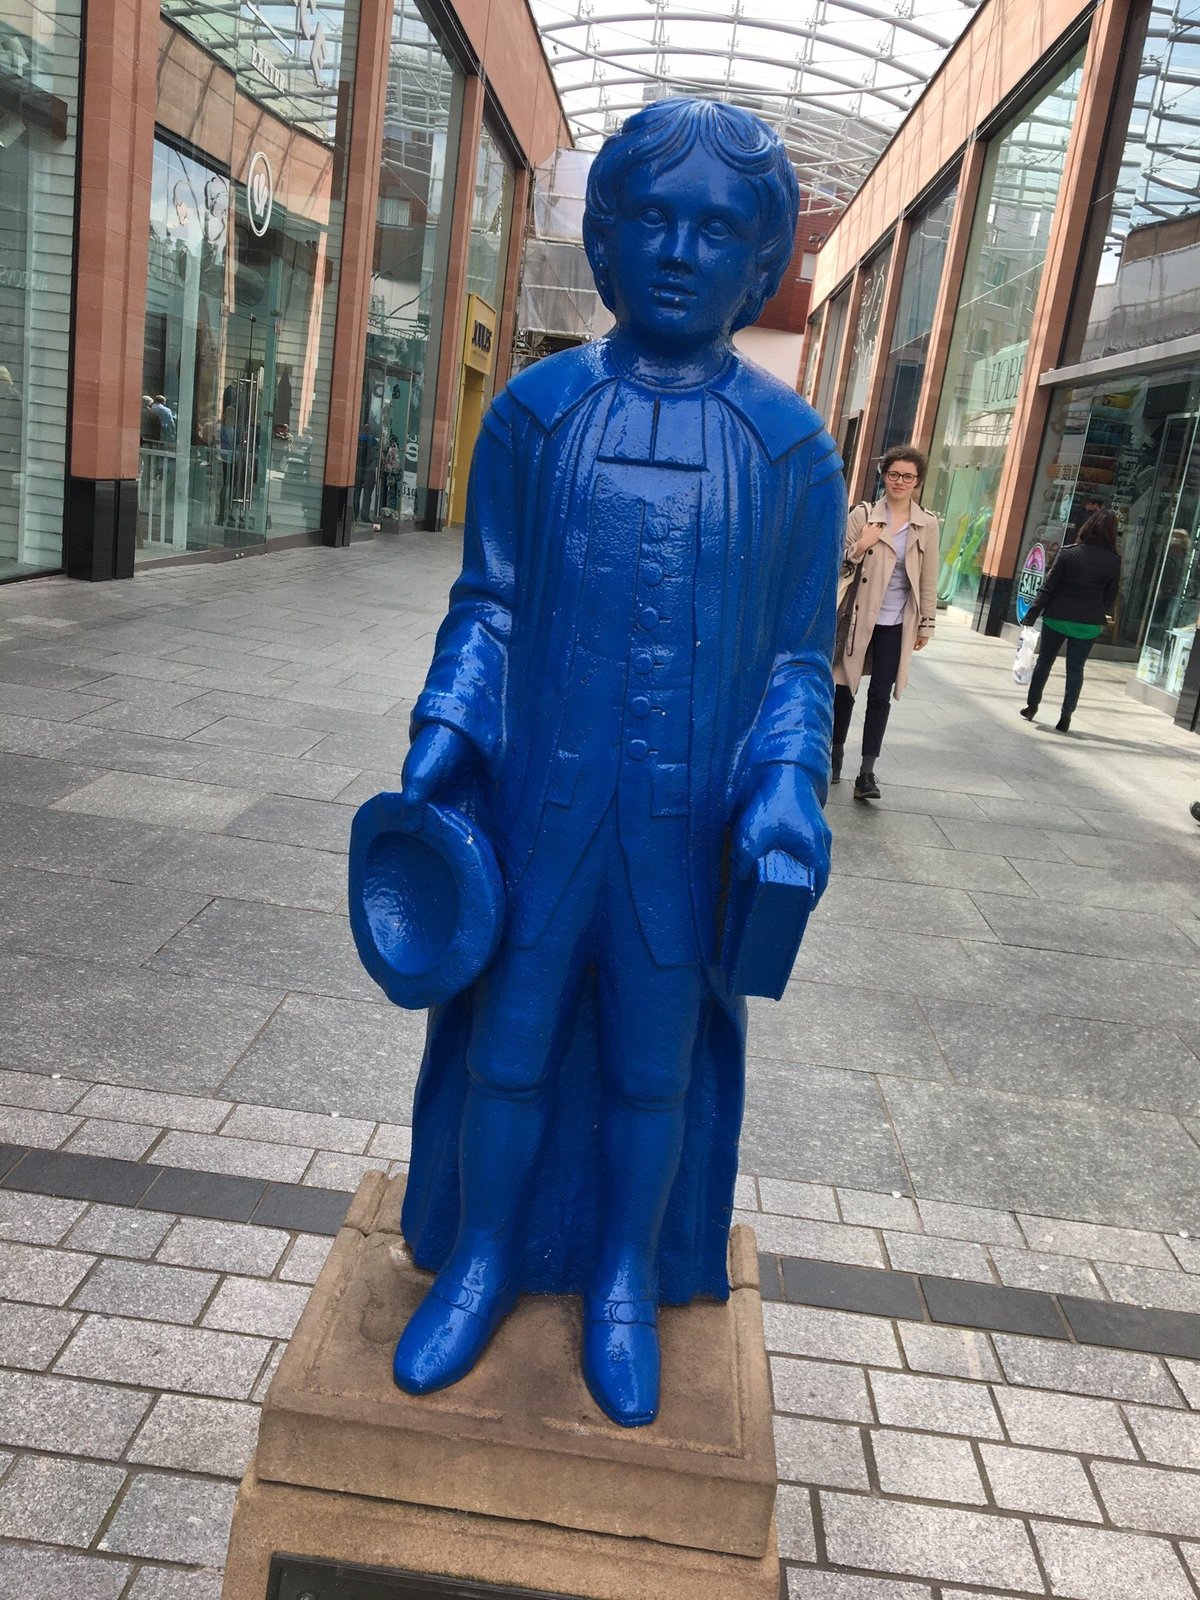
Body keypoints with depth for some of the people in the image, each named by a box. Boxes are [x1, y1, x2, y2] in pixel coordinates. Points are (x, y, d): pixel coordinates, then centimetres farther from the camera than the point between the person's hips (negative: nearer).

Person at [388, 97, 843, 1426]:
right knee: (507, 1042, 12)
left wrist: (789, 786, -13)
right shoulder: (534, 410, 1)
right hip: (540, 801, 1)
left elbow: (799, 657, 2)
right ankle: (481, 1260, 35)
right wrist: (443, 735, -7)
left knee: (656, 1064, 13)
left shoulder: (790, 447, 0)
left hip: (690, 820, 0)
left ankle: (626, 1281, 35)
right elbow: (486, 604, 5)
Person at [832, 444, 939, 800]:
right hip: (858, 616, 0)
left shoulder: (927, 525, 3)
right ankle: (836, 752, 26)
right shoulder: (863, 514, -2)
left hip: (896, 623, 1)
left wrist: (927, 624, 8)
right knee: (844, 687, 8)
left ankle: (867, 772, 0)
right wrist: (859, 547, -19)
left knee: (880, 696, -2)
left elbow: (929, 579, 8)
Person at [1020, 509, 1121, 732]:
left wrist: (1032, 614, -5)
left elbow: (1048, 587, -9)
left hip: (1057, 618, -1)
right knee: (1075, 668, 8)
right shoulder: (1113, 561, -5)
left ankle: (1032, 705, 21)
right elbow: (1110, 597, 3)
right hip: (1089, 624, 1)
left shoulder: (1068, 553, -9)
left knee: (1044, 660, 15)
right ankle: (1066, 716, 5)